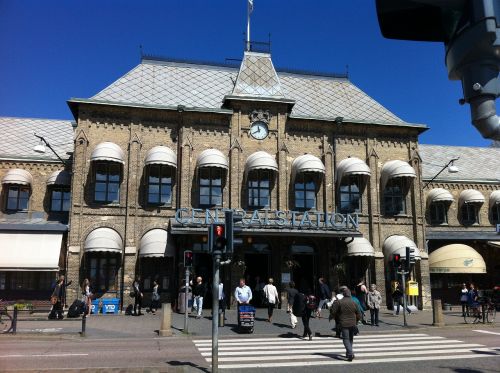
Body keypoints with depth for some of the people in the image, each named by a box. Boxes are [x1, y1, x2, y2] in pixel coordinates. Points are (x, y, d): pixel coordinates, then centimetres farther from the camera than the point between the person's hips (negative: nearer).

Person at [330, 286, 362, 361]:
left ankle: (350, 353, -18)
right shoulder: (353, 302, 2)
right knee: (350, 339, 19)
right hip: (352, 324, 4)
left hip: (344, 324, -4)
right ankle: (349, 353, 28)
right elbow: (358, 315, 9)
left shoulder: (339, 302, -11)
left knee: (346, 339, -1)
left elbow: (333, 312, -7)